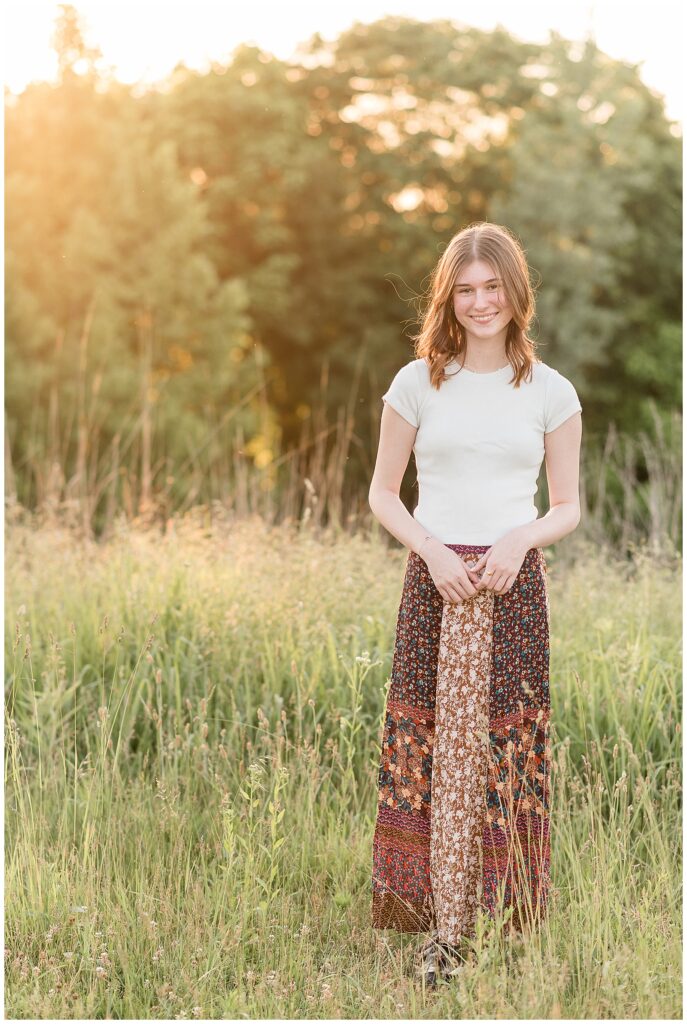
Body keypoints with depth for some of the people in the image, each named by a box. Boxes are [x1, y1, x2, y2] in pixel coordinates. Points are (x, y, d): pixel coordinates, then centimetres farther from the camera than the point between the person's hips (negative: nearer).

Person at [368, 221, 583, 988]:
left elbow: (568, 507, 8)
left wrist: (521, 540, -12)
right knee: (431, 746, -4)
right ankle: (441, 924, 0)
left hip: (513, 584, 0)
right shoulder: (417, 382, 4)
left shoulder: (550, 391, 5)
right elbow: (382, 494, 6)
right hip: (435, 580, 0)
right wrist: (433, 551, -10)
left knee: (507, 747, 0)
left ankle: (499, 900, 13)